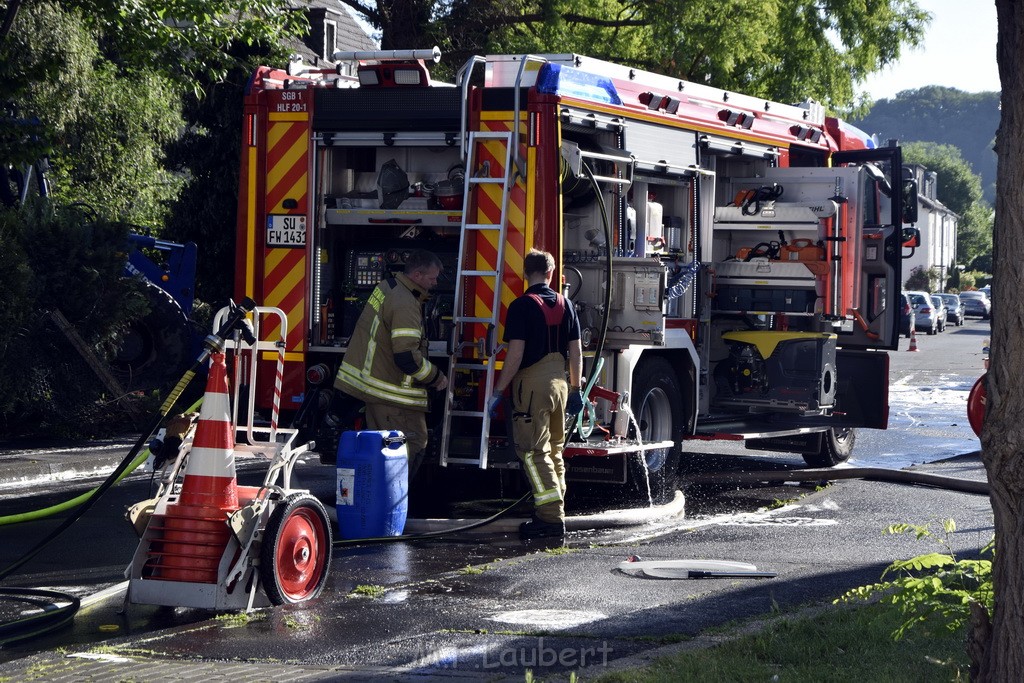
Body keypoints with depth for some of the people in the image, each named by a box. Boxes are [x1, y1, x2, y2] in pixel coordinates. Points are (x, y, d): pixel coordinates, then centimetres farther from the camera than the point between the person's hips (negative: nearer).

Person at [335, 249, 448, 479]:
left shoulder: (386, 286, 8)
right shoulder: (405, 305, -23)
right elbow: (407, 358, -28)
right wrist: (436, 377, -14)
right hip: (391, 393, -10)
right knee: (413, 445, -6)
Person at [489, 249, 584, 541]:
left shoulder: (522, 306, -10)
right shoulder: (565, 305, 8)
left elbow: (516, 353, -16)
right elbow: (576, 351, 10)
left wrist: (499, 390, -11)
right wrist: (575, 389, 19)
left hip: (532, 384, -6)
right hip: (558, 383, 6)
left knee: (534, 452, -5)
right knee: (554, 451, 17)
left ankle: (551, 518, -11)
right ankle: (556, 512, 23)